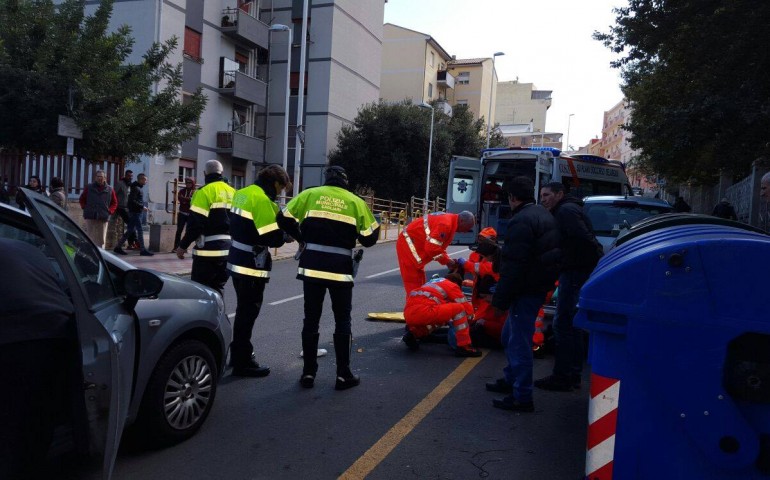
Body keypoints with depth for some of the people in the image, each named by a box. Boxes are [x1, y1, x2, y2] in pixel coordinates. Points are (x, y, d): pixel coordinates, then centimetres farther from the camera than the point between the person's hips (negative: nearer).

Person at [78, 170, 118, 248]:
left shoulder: (110, 190, 6)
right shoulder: (89, 187, 7)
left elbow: (114, 203, 13)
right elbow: (82, 199, 16)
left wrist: (109, 211, 0)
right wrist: (85, 208, 3)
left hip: (103, 218, 0)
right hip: (90, 217, 0)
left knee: (101, 240, 3)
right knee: (90, 238, -1)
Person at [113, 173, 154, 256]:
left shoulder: (139, 188, 17)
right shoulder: (136, 188, -13)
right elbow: (132, 201, -22)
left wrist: (142, 207, 12)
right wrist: (142, 207, -20)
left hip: (137, 212, 10)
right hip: (135, 212, -10)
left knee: (130, 230, 13)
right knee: (140, 231, -7)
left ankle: (118, 247, 19)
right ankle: (142, 250, -3)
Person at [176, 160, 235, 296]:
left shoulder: (205, 192, -10)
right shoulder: (233, 193, 11)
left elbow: (195, 223, -14)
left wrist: (183, 245, -5)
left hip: (209, 250, -6)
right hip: (229, 250, 7)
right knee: (217, 287, 15)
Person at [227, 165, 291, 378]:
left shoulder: (243, 193, 10)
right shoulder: (262, 200, -19)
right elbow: (272, 237, -22)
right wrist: (286, 235, -2)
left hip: (237, 261, 10)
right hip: (252, 265, -9)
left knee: (243, 310, 22)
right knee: (248, 312, 0)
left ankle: (237, 354, 35)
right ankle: (243, 362, 9)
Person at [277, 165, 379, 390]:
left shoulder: (310, 194, 6)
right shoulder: (355, 202, 5)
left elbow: (285, 219, 1)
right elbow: (369, 237, 3)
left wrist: (301, 238, 16)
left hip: (312, 266, 1)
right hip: (340, 268, -1)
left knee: (311, 319, 11)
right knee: (342, 321, 10)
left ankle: (308, 373, 16)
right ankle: (343, 375, 13)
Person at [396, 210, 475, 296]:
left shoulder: (449, 221, 9)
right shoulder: (445, 224, -24)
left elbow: (438, 246, 15)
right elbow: (432, 248, -28)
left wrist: (448, 261, 2)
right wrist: (447, 261, -15)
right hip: (408, 244, -10)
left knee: (419, 282, 14)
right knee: (414, 283, -7)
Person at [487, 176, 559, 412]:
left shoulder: (521, 221, -19)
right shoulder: (543, 214, 14)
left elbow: (514, 266, -23)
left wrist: (500, 300, -18)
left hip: (526, 290, -11)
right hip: (540, 286, 11)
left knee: (518, 342, -3)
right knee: (510, 336, 23)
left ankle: (522, 397, 4)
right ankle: (511, 379, 37)